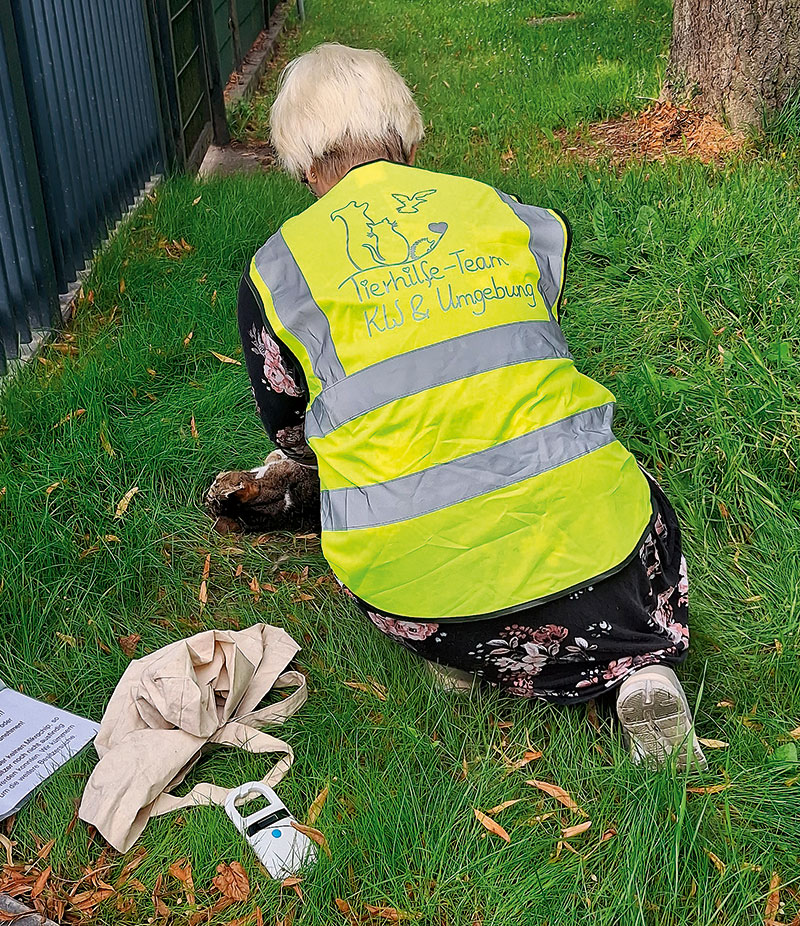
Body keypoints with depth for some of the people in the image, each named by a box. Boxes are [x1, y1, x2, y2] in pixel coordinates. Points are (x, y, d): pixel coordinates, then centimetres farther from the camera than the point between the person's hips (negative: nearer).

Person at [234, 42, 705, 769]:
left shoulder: (276, 270, 6)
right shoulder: (509, 214, 9)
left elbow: (292, 433, 18)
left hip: (410, 569, 0)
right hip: (576, 527, 1)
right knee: (644, 519, 35)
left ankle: (455, 652, 13)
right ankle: (644, 666, 6)